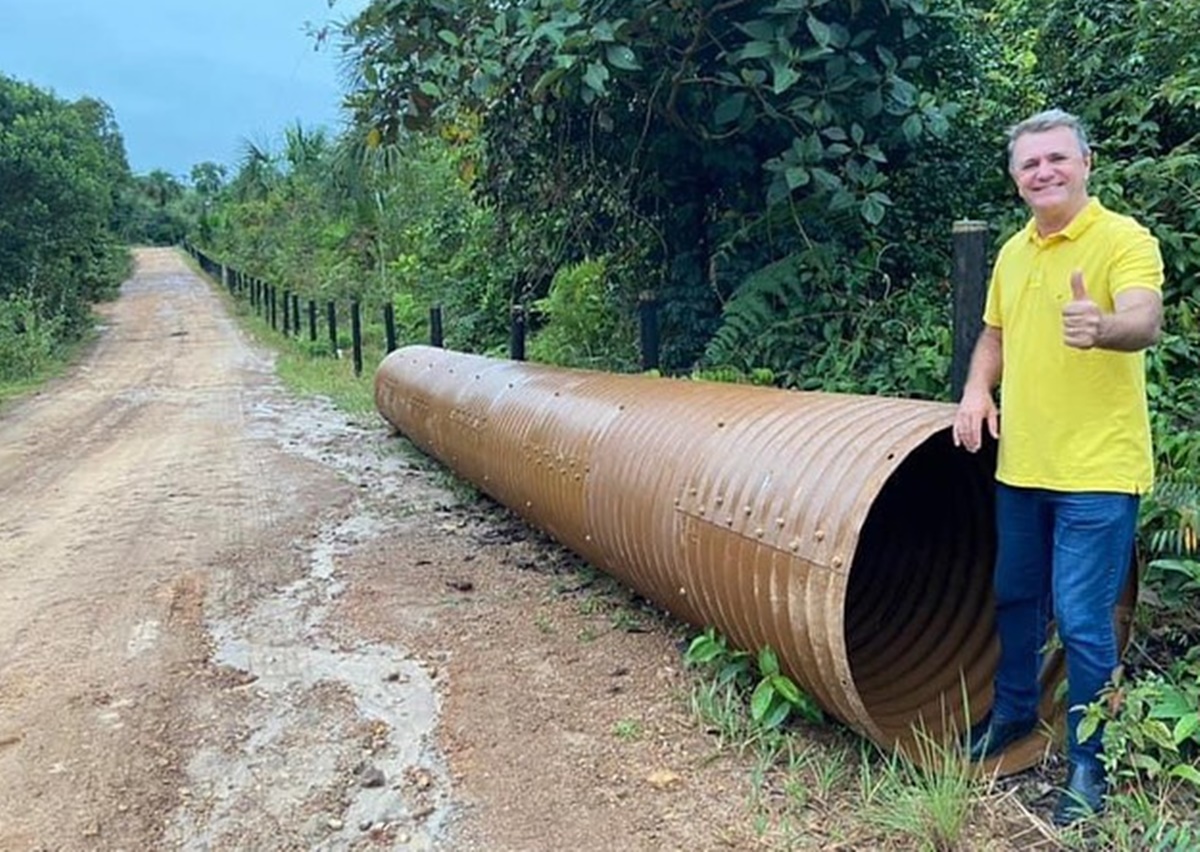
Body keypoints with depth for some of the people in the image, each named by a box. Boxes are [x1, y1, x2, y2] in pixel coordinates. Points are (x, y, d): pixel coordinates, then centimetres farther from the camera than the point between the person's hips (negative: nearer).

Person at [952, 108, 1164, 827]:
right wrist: (978, 388, 2)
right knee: (1016, 598, 20)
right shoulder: (1013, 252, 10)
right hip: (1021, 464, 7)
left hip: (1097, 470, -7)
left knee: (1082, 620, -2)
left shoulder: (1124, 239, -11)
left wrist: (1101, 328, -51)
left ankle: (1089, 766, 17)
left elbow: (1145, 321, -28)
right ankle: (1015, 711, 41)